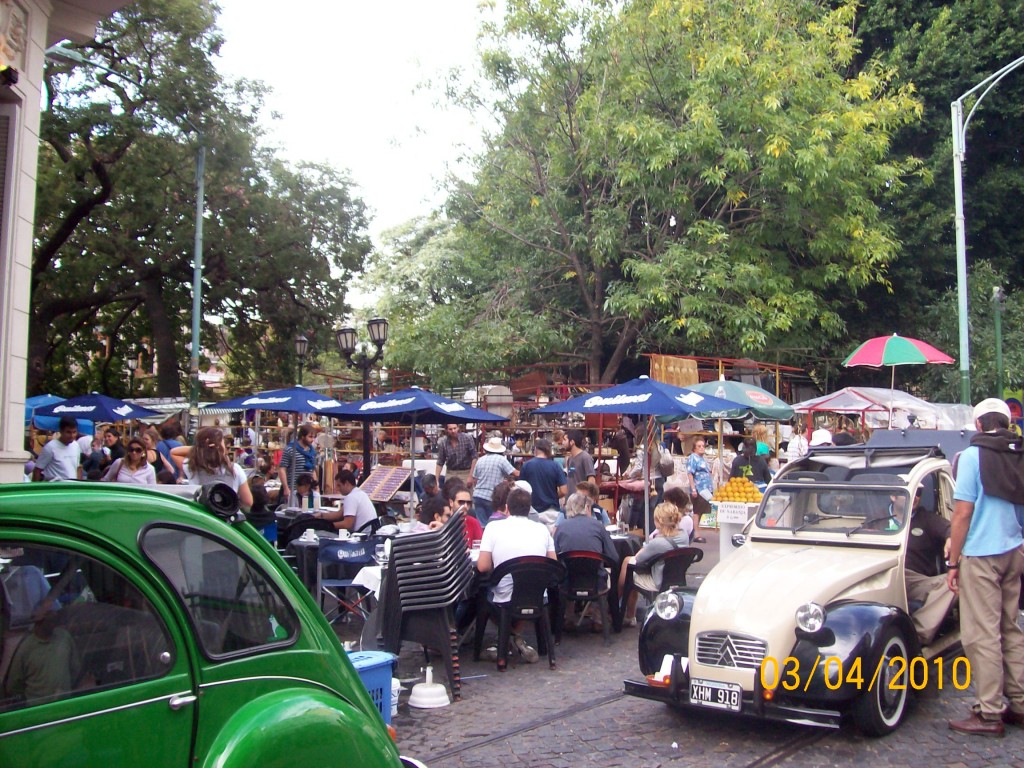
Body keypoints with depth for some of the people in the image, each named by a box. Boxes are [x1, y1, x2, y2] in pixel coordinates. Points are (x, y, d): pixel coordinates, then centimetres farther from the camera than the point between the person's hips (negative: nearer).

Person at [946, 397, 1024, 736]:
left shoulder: (972, 455, -10)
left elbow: (963, 513, -12)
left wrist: (953, 562, -7)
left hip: (981, 554, -6)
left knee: (982, 635, -2)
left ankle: (990, 713, 2)